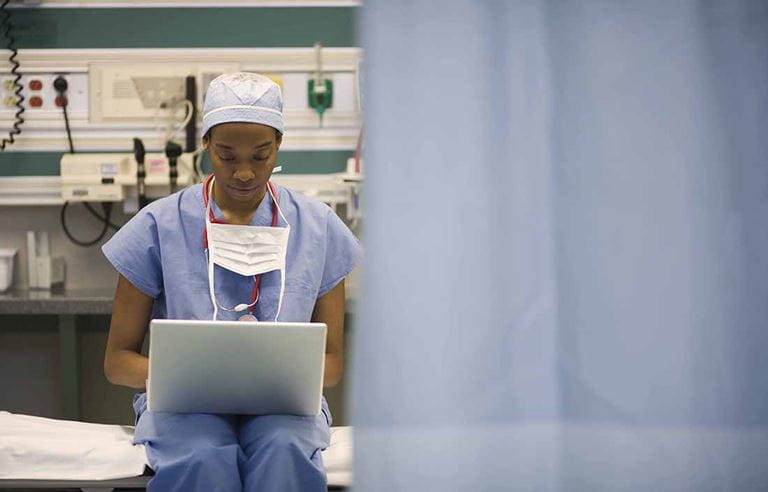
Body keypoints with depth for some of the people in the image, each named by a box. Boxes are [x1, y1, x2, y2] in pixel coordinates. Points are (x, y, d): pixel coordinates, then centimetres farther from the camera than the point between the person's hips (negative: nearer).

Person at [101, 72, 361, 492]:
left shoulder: (318, 228, 6)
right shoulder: (160, 226, 2)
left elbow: (331, 361, 10)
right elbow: (118, 359, 5)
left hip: (281, 407, 1)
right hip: (183, 405, -1)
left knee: (283, 451, -36)